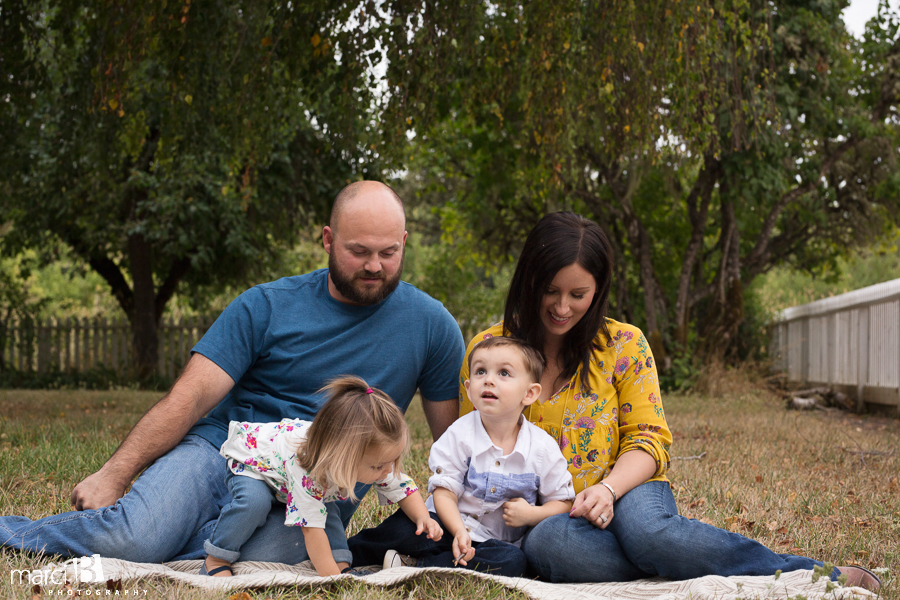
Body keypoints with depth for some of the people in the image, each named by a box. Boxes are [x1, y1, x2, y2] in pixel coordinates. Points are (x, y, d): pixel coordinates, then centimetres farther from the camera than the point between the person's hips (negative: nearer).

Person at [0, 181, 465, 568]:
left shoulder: (430, 325, 3)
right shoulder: (266, 307, 0)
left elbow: (452, 439, 10)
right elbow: (190, 397, -5)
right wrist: (113, 475, -14)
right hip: (222, 452, 0)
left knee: (263, 557, -36)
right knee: (127, 539, -28)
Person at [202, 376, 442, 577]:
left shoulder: (372, 460, -25)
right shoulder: (306, 470, -47)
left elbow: (403, 487, -10)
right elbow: (312, 528, -43)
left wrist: (423, 518, -28)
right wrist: (333, 578, -44)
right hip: (250, 460, -7)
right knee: (254, 502, -32)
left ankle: (341, 564, -4)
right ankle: (216, 560, -17)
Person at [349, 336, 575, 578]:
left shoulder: (543, 447, -4)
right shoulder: (460, 434, -6)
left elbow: (562, 501, 5)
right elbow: (444, 492, -9)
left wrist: (531, 514, -15)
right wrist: (459, 532, -26)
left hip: (497, 539, 1)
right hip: (452, 525, -1)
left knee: (513, 561, -34)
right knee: (403, 525, -32)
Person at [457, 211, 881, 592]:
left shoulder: (623, 345, 3)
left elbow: (648, 439, 3)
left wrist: (608, 488, -19)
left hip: (624, 490, 0)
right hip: (540, 513, 0)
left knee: (647, 531, -37)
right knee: (545, 544, -38)